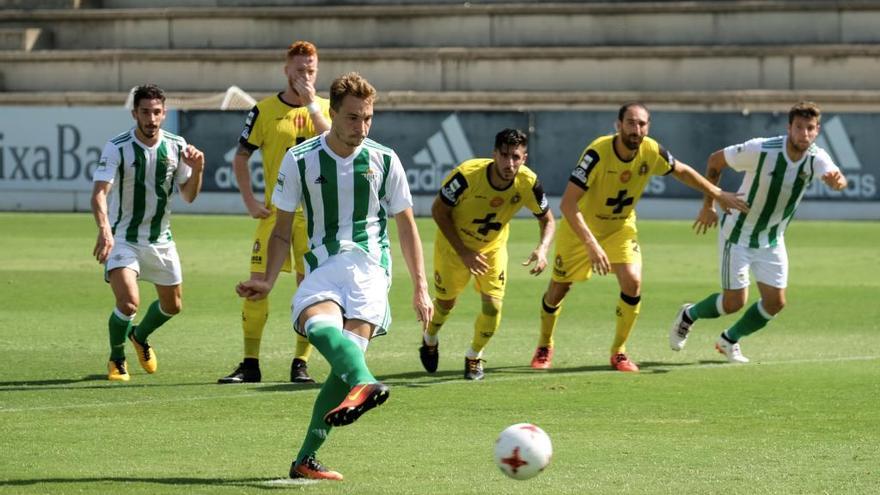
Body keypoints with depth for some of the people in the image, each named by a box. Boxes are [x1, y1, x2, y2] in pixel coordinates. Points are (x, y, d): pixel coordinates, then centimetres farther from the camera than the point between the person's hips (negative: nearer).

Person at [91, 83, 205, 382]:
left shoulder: (176, 146, -4)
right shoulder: (117, 148, -17)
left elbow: (189, 196, 3)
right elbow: (99, 193, -26)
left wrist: (197, 170, -18)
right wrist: (104, 229, -45)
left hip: (161, 239, 5)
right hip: (122, 238, -5)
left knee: (172, 306, 16)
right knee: (128, 303, -21)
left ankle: (140, 338, 48)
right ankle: (116, 360, 6)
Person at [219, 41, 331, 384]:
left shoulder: (325, 109, 6)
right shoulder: (265, 110, 2)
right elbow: (241, 157, 7)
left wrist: (311, 105, -15)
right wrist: (250, 201, -3)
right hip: (275, 211, -1)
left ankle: (301, 363, 9)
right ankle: (250, 364, 1)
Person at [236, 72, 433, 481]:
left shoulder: (384, 161, 10)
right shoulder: (300, 161, 7)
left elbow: (406, 226, 19)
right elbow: (282, 229, 16)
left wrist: (420, 288, 15)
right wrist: (268, 282, 4)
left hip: (369, 265, 0)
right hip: (321, 267, 0)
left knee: (352, 343, -23)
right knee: (321, 323, -35)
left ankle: (306, 458, -18)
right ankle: (364, 383, -67)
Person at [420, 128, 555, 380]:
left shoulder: (528, 183, -25)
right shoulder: (467, 175, -34)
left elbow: (547, 220, -8)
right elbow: (439, 211, -20)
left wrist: (542, 249, -29)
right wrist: (464, 253, -24)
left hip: (493, 248, 2)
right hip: (454, 245, -2)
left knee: (493, 306, -10)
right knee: (446, 302, 13)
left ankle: (474, 356, 18)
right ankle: (430, 340, 47)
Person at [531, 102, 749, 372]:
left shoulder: (652, 152, -19)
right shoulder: (598, 153, -33)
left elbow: (682, 171, 5)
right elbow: (567, 204, -36)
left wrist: (717, 194, 9)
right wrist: (591, 244, -43)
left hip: (621, 227, 3)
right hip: (580, 227, -3)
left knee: (632, 282, -16)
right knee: (558, 288, 6)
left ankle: (618, 351, 2)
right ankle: (545, 347, 33)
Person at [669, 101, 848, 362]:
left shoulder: (816, 158, -15)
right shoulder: (761, 150, -25)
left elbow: (835, 178, -36)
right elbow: (715, 160, -11)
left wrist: (837, 180, -61)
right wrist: (708, 205, -9)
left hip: (772, 240, 5)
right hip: (739, 234, -5)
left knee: (775, 302, 1)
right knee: (735, 301, -6)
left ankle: (729, 340, 26)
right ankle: (688, 316, 25)